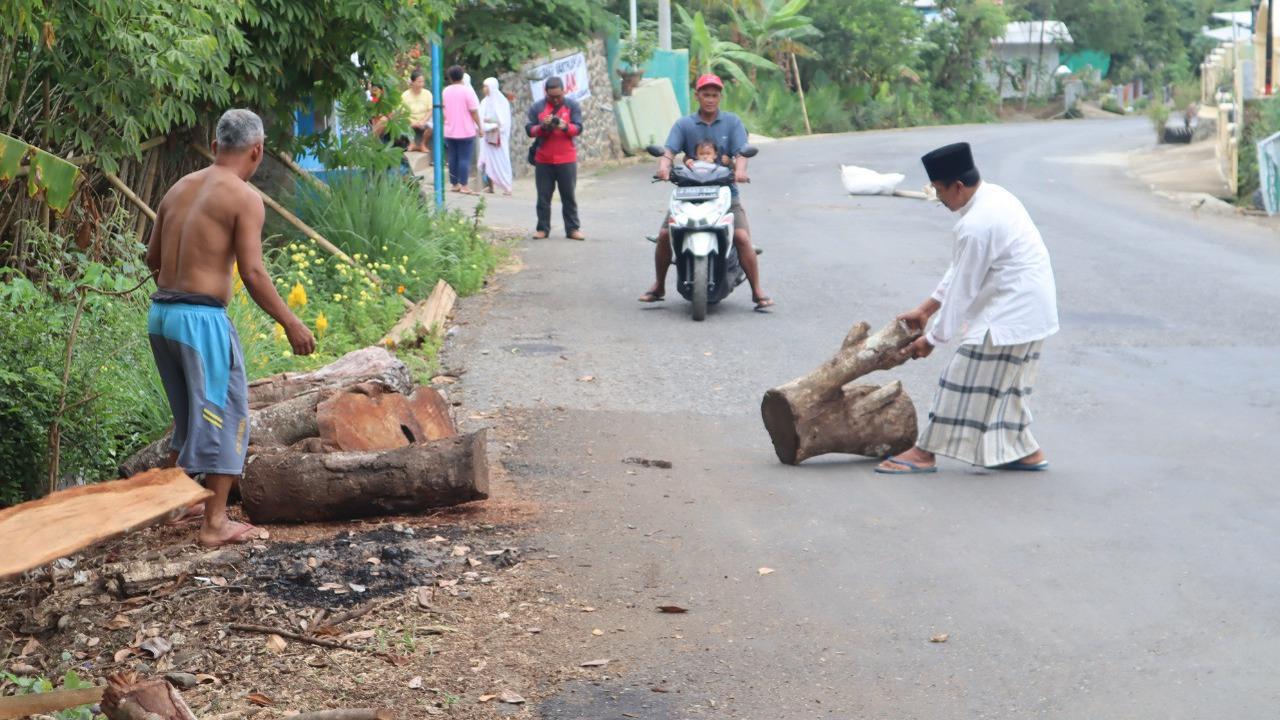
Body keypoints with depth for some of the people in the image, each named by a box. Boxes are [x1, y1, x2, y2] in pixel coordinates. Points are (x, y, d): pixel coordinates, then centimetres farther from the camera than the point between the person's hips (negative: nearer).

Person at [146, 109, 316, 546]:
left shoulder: (180, 188, 12)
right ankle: (215, 523, 1)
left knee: (189, 414, 23)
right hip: (202, 317, -7)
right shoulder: (244, 198, -9)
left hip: (160, 313, 8)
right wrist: (291, 324, -7)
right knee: (225, 414, 2)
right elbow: (253, 274, -15)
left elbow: (153, 258, 17)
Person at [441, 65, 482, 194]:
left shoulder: (445, 91, 5)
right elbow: (474, 111, -12)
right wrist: (479, 127, -4)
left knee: (452, 158, 11)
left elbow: (442, 110, 11)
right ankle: (464, 186, -6)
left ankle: (454, 184, 15)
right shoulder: (467, 90, -11)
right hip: (466, 131, -5)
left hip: (449, 131, 5)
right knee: (465, 158, -3)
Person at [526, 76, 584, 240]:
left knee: (569, 196, 1)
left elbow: (578, 128, -4)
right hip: (543, 160, 1)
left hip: (566, 160, -1)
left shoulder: (572, 105, 3)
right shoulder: (537, 107, 4)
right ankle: (543, 228, 11)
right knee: (543, 197, 4)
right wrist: (542, 126, -19)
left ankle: (573, 228, 5)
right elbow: (529, 130, 0)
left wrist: (564, 126, -23)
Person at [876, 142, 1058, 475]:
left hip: (1009, 314, -10)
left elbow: (963, 289, -17)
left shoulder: (976, 226, -24)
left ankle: (925, 452, 3)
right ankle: (1024, 451, 25)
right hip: (1032, 309, 10)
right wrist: (926, 308, 17)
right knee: (1008, 383, 19)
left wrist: (934, 338, -6)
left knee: (966, 376, -3)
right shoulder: (994, 197, 7)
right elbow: (960, 270, 14)